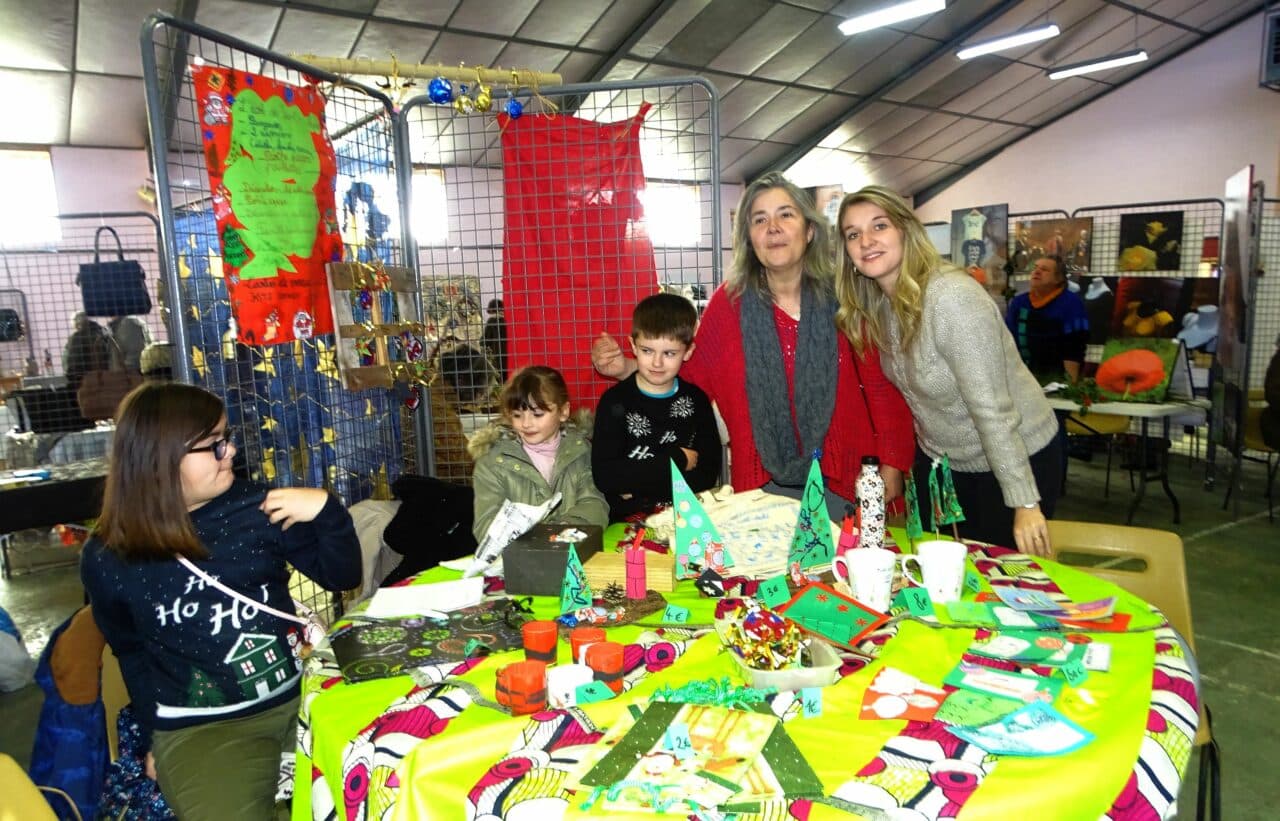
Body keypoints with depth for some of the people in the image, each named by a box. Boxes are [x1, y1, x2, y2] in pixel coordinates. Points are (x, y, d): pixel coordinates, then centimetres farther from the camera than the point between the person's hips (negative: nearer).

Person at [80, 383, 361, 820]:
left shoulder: (253, 505, -1)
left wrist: (327, 510, -13)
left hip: (300, 695, 3)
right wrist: (159, 727, 8)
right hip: (198, 728, -2)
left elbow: (341, 576, 3)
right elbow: (129, 650, 13)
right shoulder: (108, 559, -3)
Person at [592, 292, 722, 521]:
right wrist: (677, 461, -9)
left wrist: (639, 487, -11)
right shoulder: (615, 401, -3)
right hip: (628, 519, -3)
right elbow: (604, 476, -12)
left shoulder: (696, 400, 5)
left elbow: (708, 473, 1)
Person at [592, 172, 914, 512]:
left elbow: (883, 386, -1)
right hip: (762, 486, 0)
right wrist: (629, 368, -6)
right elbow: (695, 375, 5)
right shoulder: (729, 302, -2)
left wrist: (891, 466, -6)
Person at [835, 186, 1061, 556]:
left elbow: (992, 409, -28)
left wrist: (1024, 503, -25)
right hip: (940, 458, 7)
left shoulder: (953, 298, -29)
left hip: (1017, 459, -7)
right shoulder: (875, 306, -5)